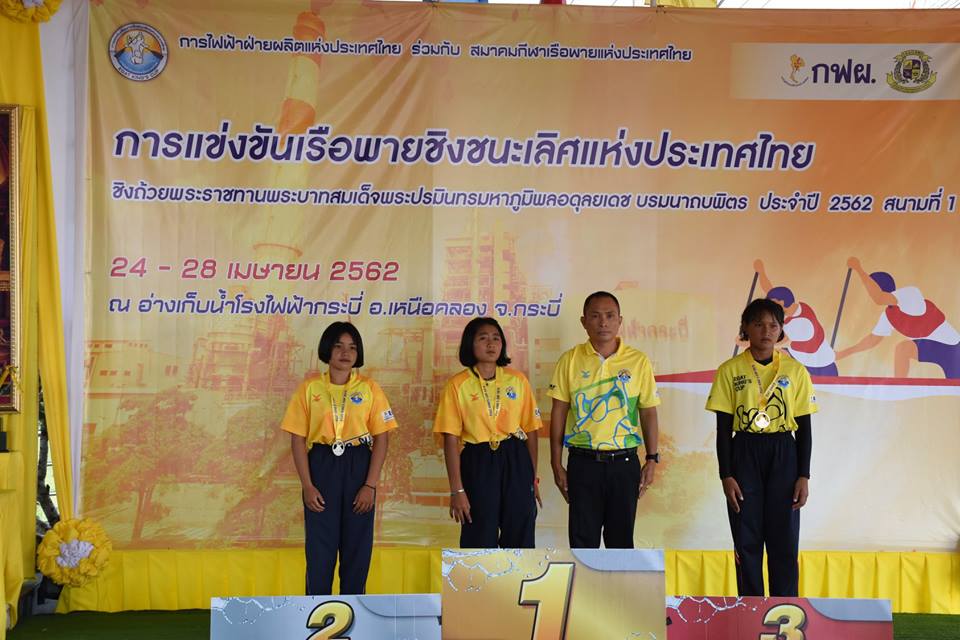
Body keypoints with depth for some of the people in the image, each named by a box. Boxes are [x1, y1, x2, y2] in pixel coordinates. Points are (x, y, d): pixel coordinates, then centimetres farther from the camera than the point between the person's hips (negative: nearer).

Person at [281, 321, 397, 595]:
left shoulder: (369, 388, 2)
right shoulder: (309, 388, 2)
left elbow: (381, 439, 0)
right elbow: (298, 440, 1)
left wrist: (370, 485, -7)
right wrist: (307, 485, -7)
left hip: (358, 468, 1)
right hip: (322, 468, 0)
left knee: (357, 545, 6)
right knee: (320, 546, 3)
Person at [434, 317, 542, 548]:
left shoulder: (517, 380, 5)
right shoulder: (457, 385, -3)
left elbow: (531, 431, 7)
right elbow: (451, 440, -6)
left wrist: (533, 477, 5)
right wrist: (456, 489, -10)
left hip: (515, 463, 2)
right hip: (477, 464, -2)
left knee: (521, 537, 6)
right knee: (480, 541, 5)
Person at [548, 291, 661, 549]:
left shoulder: (638, 361, 2)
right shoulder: (570, 360, 0)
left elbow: (648, 412, 6)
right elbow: (558, 413, 2)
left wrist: (652, 459, 1)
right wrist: (556, 464, -1)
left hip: (624, 462, 1)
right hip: (583, 462, 0)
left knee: (621, 537, 9)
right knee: (582, 538, 4)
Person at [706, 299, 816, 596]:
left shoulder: (795, 370, 2)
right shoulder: (730, 370, -1)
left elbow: (804, 428, 4)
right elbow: (723, 428, 0)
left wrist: (804, 475, -2)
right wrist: (726, 475, -6)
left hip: (783, 455, 1)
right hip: (744, 455, 0)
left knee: (784, 540, 3)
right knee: (747, 540, 4)